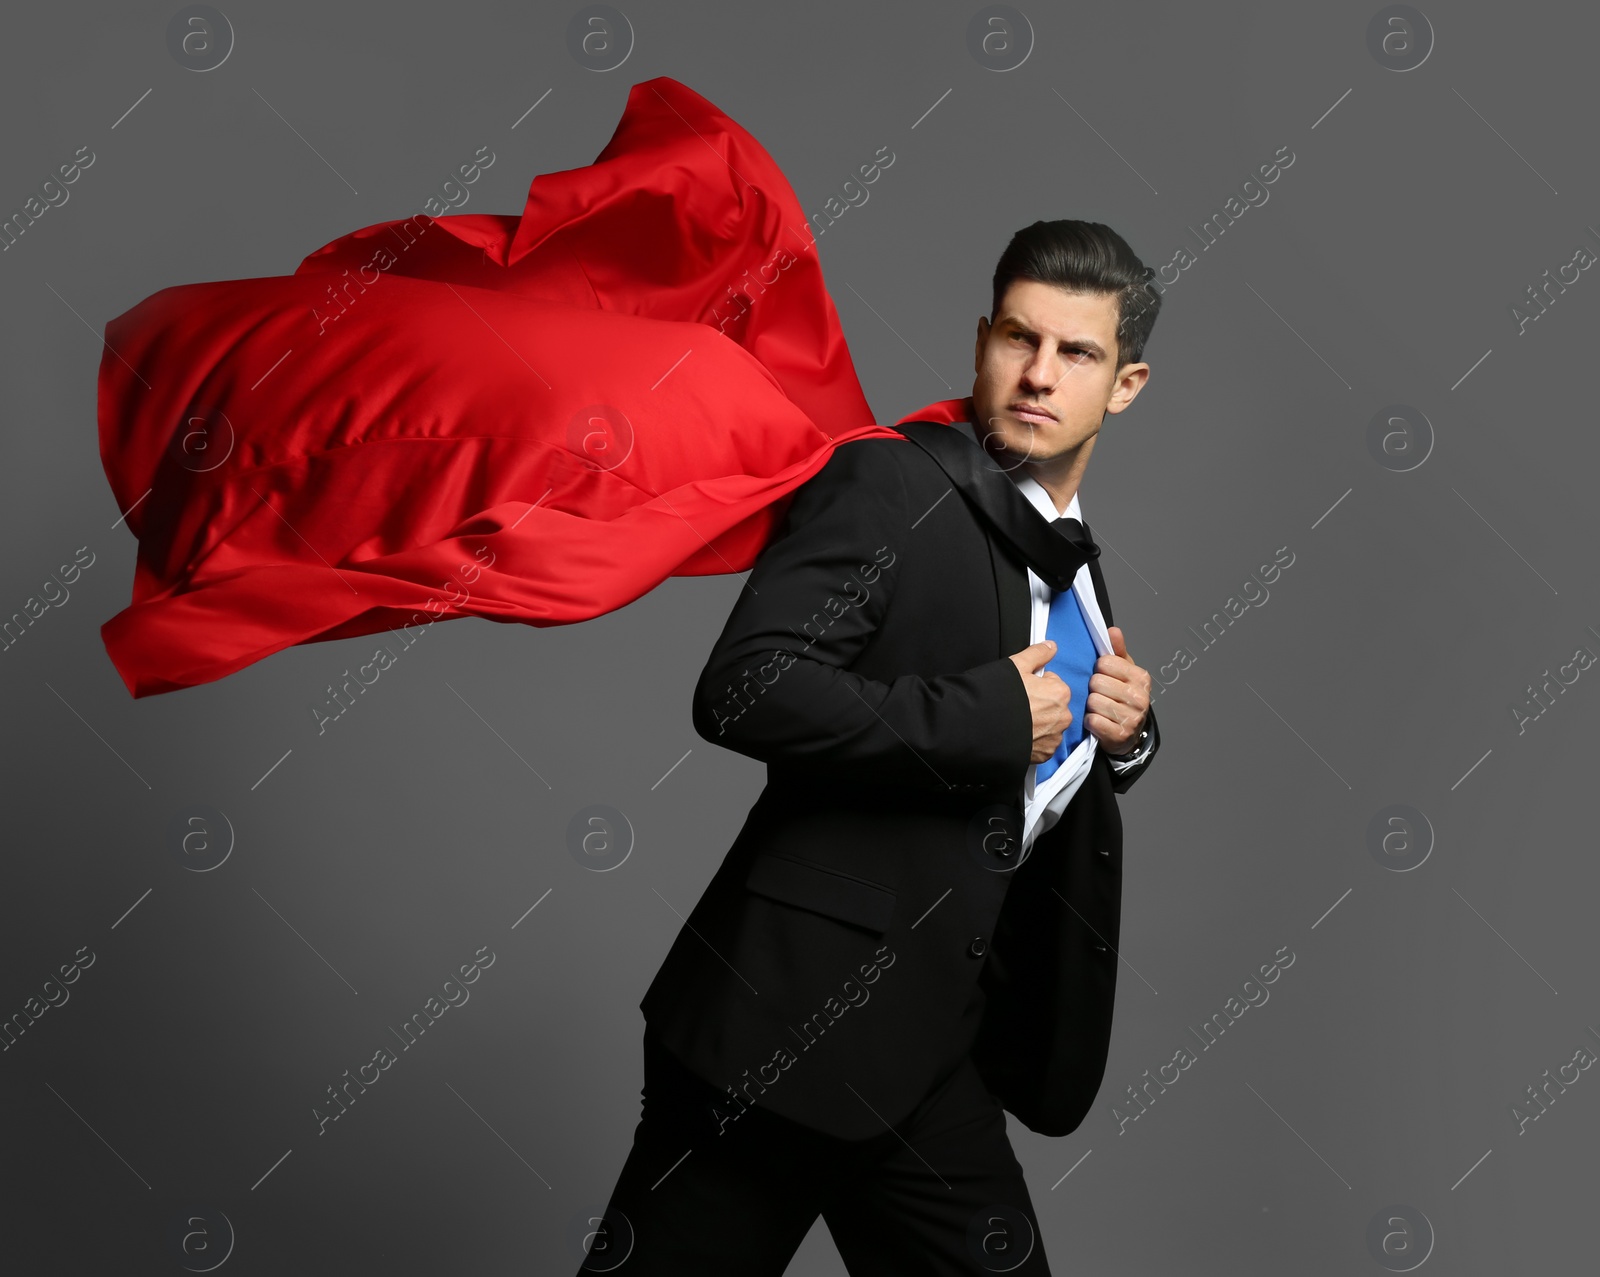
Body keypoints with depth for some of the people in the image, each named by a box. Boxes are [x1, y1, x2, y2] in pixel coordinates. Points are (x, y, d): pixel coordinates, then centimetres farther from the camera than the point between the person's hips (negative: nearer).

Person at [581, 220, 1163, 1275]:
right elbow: (741, 691, -24)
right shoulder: (889, 484, -11)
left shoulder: (1073, 557, 14)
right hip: (788, 1019, -7)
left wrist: (1123, 734, 4)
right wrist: (991, 715, -20)